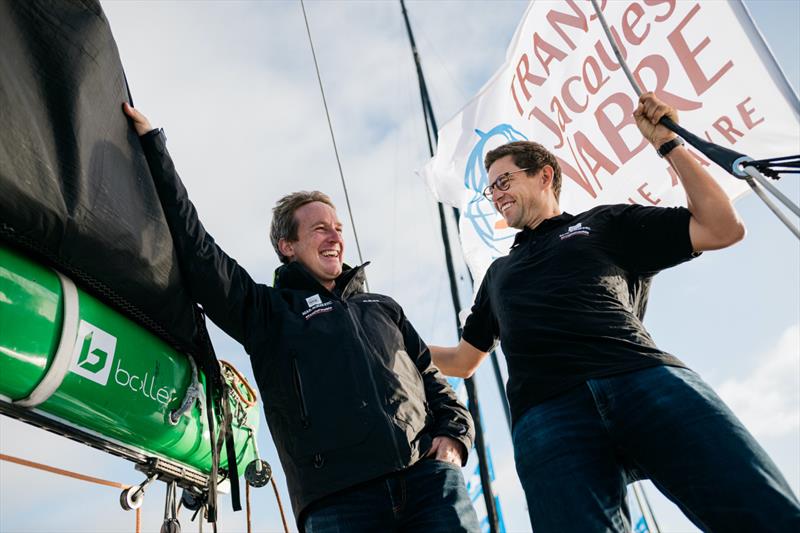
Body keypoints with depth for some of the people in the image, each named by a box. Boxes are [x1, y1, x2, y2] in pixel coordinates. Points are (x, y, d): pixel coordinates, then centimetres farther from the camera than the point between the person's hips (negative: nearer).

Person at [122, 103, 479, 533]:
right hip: (340, 497, -3)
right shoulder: (268, 310, 14)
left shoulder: (383, 308, 25)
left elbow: (432, 379, 24)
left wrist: (454, 433, 5)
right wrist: (152, 146, 5)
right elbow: (194, 249, 5)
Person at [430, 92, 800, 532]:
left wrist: (667, 142, 15)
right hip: (547, 415, 2)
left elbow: (722, 228, 17)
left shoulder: (605, 223, 25)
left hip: (647, 379, -1)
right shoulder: (499, 273, 35)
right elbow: (462, 360, 38)